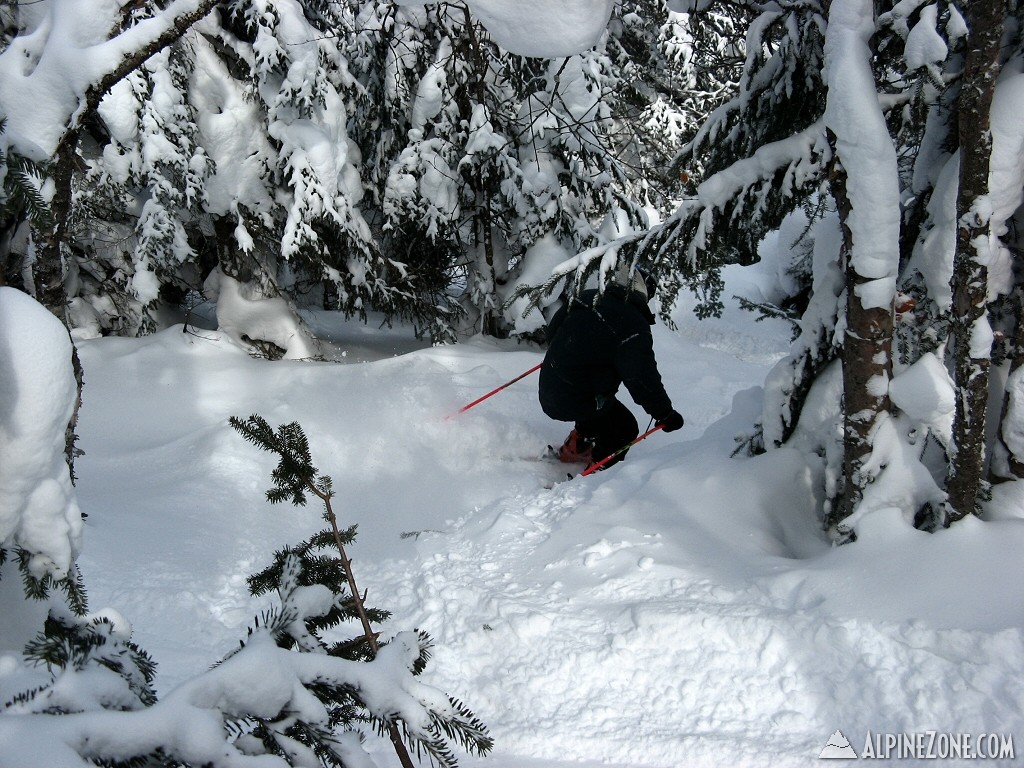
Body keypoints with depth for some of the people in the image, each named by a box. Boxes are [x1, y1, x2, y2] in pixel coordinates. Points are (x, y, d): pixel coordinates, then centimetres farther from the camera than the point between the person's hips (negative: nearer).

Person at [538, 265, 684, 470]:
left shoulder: (585, 299, 2)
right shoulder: (633, 324, -20)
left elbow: (552, 331, 17)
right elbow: (643, 378, -22)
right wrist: (665, 414, -11)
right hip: (578, 402, -8)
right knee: (625, 429, 12)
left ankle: (573, 448, 49)